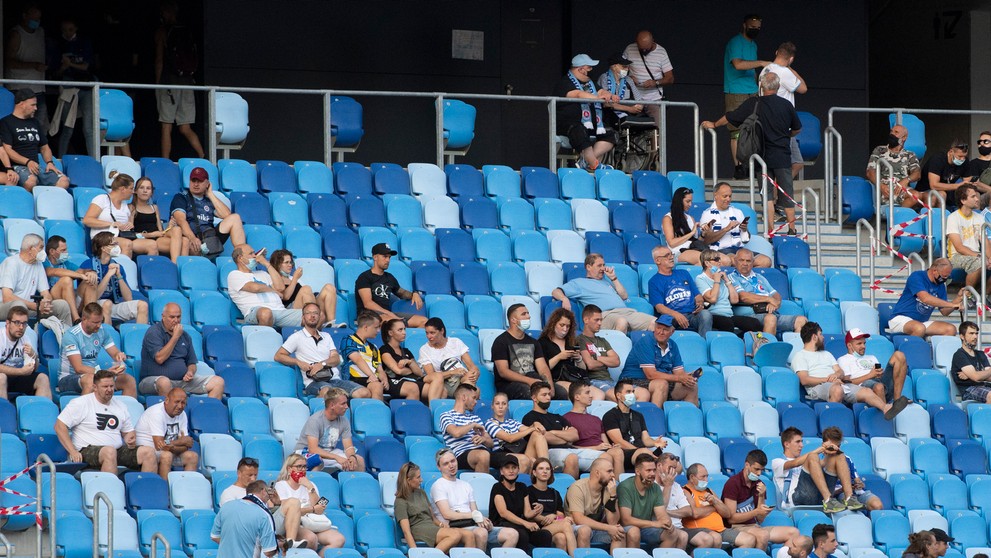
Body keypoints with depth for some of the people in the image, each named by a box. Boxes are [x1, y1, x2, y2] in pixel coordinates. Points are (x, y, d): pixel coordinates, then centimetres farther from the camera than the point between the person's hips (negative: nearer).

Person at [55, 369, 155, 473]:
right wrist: (73, 452, -12)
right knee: (109, 451, -40)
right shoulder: (81, 403, 2)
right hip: (88, 451, -6)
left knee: (149, 452, -16)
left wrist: (130, 440, 1)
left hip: (118, 450, 6)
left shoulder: (120, 406, 19)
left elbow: (128, 432, 27)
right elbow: (60, 426, -3)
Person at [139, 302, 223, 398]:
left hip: (182, 380, 6)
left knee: (218, 382, -8)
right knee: (164, 382, -44)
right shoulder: (153, 333, -3)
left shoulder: (185, 336, 17)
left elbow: (192, 363, 22)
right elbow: (160, 358, -17)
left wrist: (190, 372, -4)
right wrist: (175, 337, -12)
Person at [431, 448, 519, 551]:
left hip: (474, 526, 7)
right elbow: (447, 514, -8)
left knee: (512, 534, -12)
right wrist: (474, 515, -9)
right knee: (480, 532, -39)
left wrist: (483, 520, -5)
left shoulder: (466, 486, 26)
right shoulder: (438, 486, 4)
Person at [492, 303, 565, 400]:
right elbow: (503, 372, -11)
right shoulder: (501, 342, -1)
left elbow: (542, 368, 9)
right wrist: (529, 381, -22)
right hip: (509, 384, -5)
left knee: (562, 392, -19)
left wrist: (550, 384, -14)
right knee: (529, 391, -39)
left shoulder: (533, 342, 19)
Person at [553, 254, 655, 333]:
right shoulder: (579, 283, 19)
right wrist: (564, 299, -15)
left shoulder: (606, 280, 35)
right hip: (607, 314, -6)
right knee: (621, 322, -43)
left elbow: (624, 296, 28)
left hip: (626, 311, 6)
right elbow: (556, 292, 9)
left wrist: (613, 278, 22)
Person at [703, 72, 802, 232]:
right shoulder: (786, 105, -2)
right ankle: (792, 230, 11)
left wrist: (714, 124, 22)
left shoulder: (753, 104, -6)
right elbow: (797, 129, 10)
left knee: (767, 195, 3)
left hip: (763, 156, -1)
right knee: (787, 195, 8)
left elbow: (730, 117, 4)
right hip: (783, 157, 1)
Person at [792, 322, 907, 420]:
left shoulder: (826, 354, 35)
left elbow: (841, 373, 23)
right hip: (819, 387, -6)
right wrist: (828, 379, -11)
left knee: (867, 392, -21)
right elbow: (804, 380, -3)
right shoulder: (800, 356, 13)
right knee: (837, 390, -42)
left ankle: (886, 408, -45)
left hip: (840, 384, 6)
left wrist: (836, 375, -3)